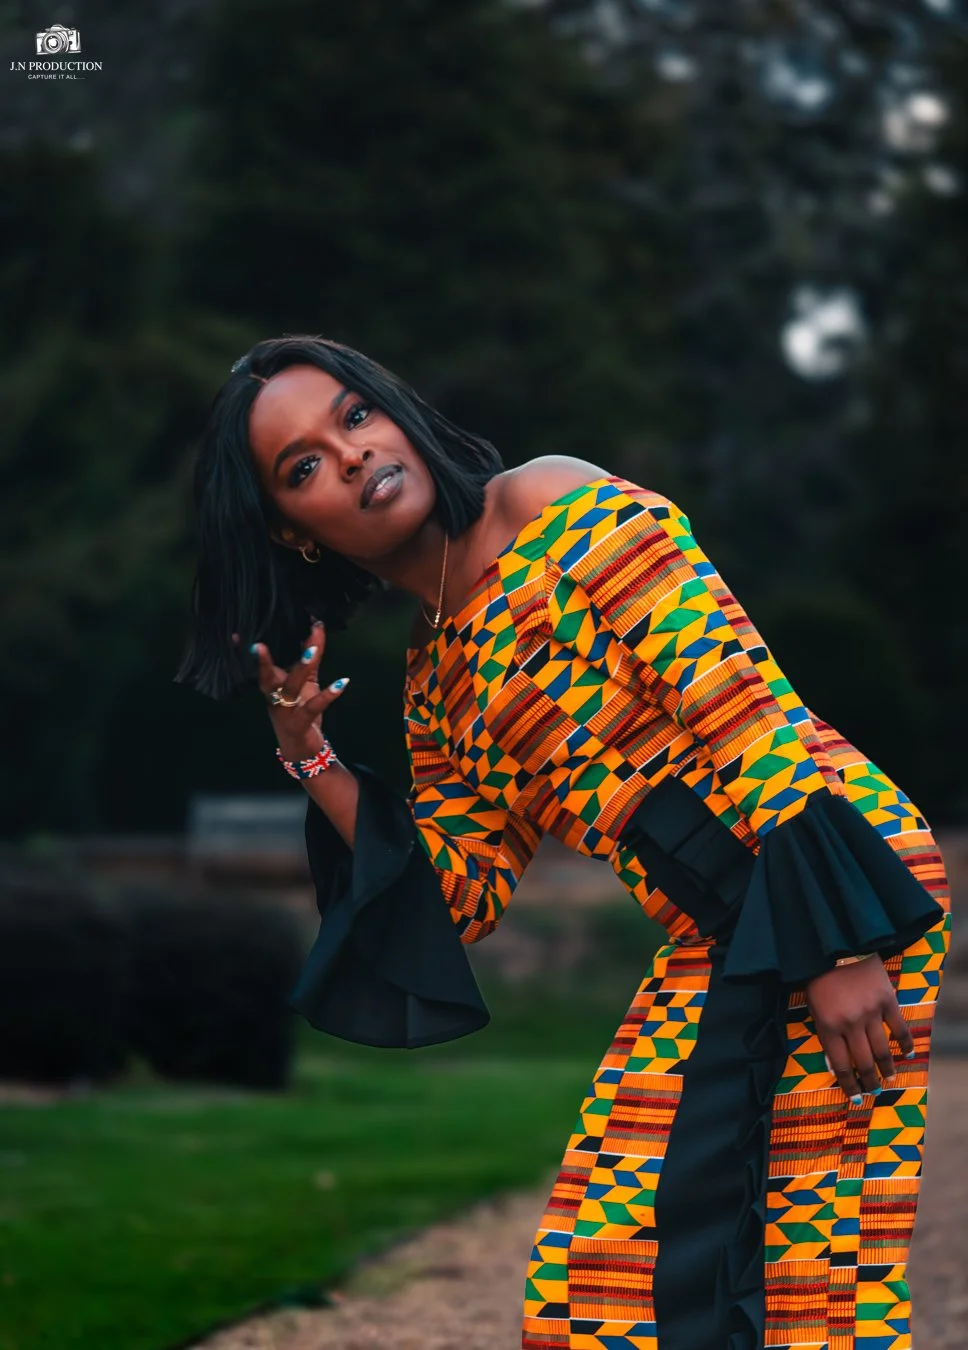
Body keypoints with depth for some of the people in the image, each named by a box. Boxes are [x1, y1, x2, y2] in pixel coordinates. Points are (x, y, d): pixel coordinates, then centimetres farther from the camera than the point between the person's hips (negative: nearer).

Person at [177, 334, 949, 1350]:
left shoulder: (561, 507, -5)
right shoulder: (434, 684, 17)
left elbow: (743, 703, -14)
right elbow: (459, 898, 13)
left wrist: (828, 937, -21)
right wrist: (311, 759, 6)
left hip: (828, 885, -8)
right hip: (715, 941, 8)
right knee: (597, 1266, 7)